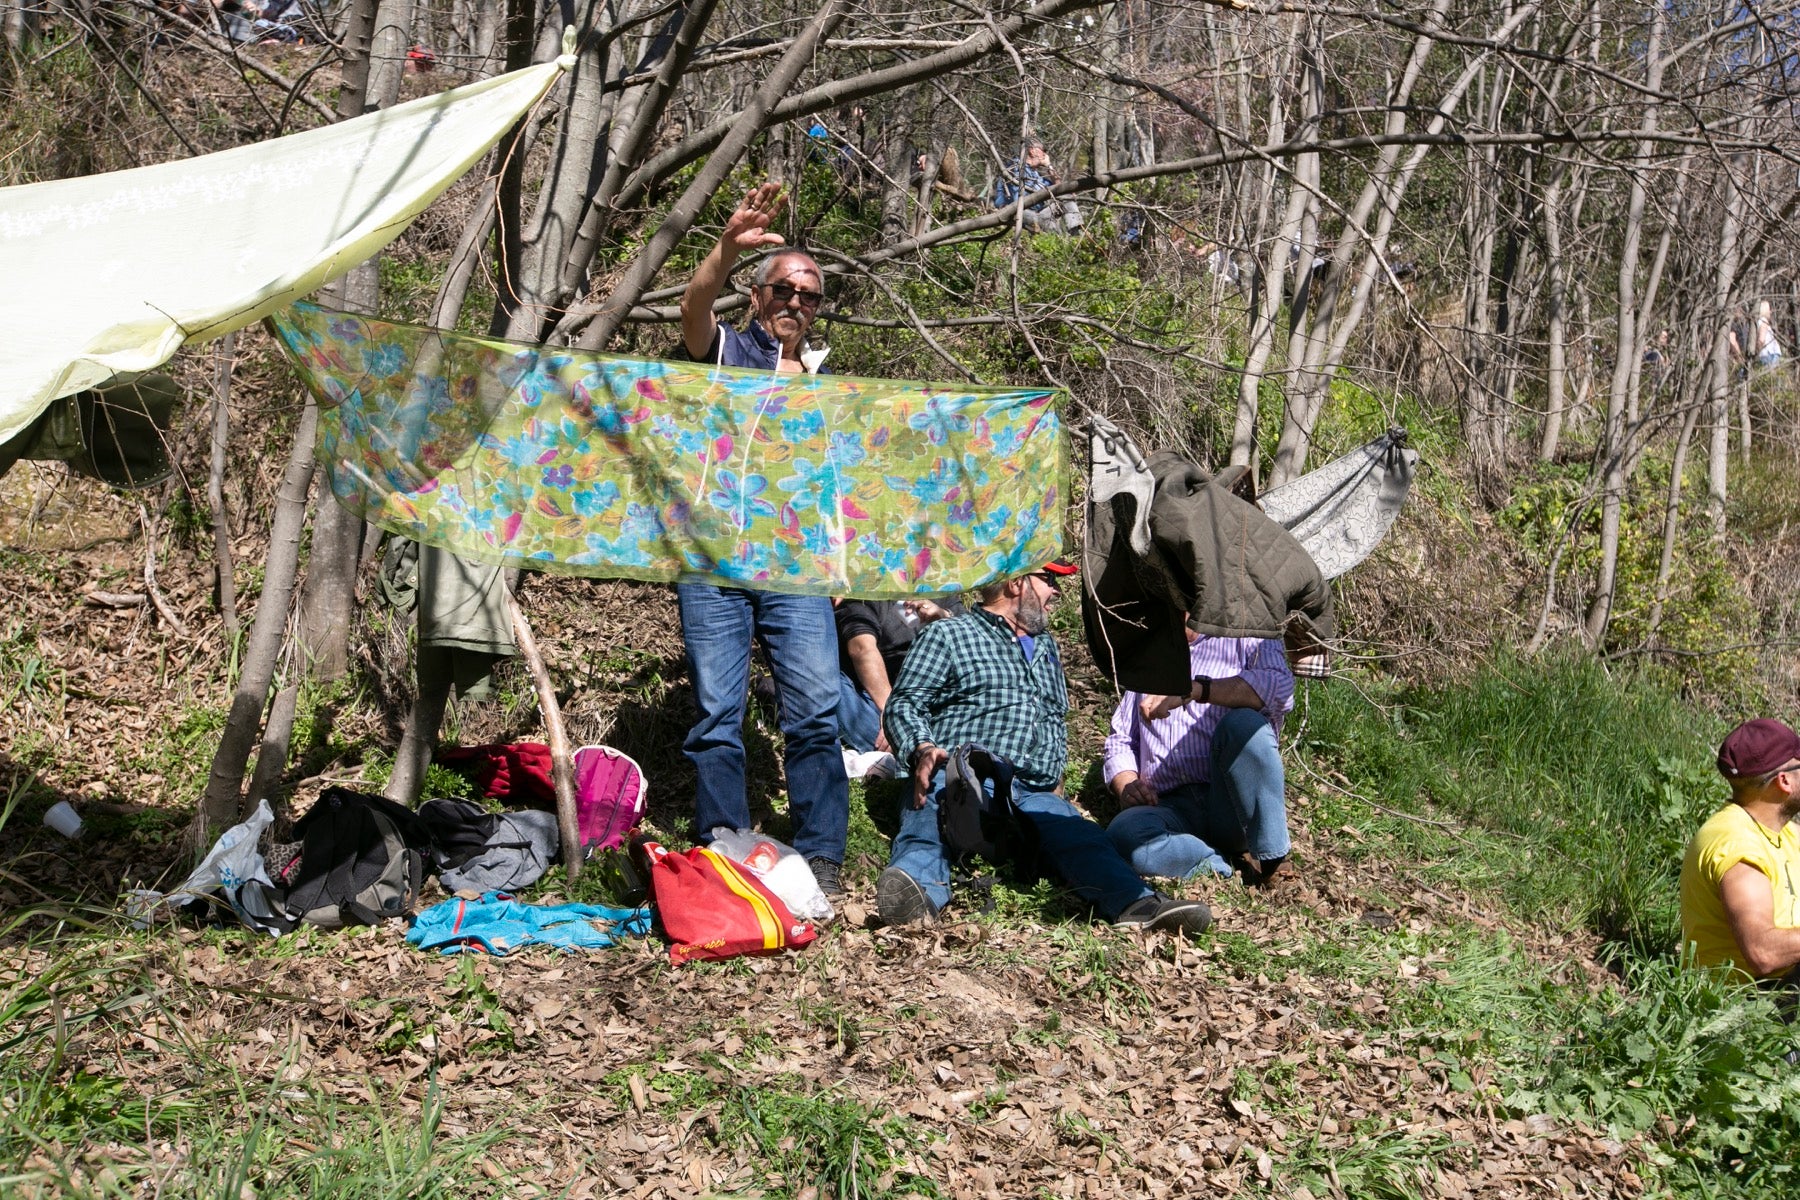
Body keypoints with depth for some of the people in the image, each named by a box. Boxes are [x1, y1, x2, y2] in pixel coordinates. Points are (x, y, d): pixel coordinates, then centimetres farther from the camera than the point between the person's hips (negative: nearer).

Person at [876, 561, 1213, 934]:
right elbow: (905, 704, 5)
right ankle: (920, 889, -69)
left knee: (1080, 837, -31)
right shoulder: (947, 635, 15)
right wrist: (923, 749, -17)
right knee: (931, 824, -40)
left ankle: (1137, 904, -58)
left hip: (1033, 793, 3)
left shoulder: (1045, 645, 36)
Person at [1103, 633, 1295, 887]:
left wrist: (1194, 690, -23)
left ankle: (1271, 860, -21)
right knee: (1123, 836, -32)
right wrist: (1126, 787, 4)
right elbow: (1120, 740, 26)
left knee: (1243, 722, -33)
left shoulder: (1246, 640, 11)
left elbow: (1281, 688, -12)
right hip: (1170, 806, 2)